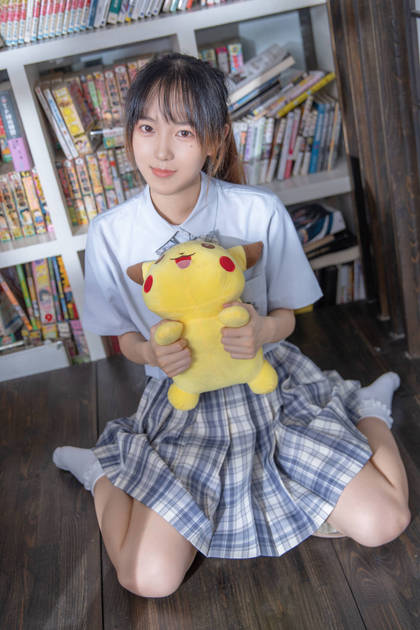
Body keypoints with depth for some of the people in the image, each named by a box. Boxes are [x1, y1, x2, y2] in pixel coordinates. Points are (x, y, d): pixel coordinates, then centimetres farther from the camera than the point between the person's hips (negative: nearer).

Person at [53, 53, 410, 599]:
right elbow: (127, 338, 2)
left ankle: (369, 407, 19)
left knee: (382, 522, -10)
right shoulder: (111, 233, -10)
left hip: (268, 381, 0)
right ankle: (99, 472, 15)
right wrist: (152, 352, -22)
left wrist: (263, 330, -25)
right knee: (150, 579, -15)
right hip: (182, 402, 0)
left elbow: (287, 315, -1)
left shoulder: (260, 212, -14)